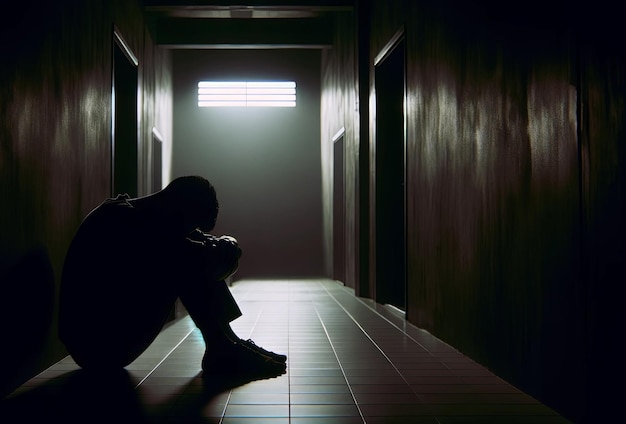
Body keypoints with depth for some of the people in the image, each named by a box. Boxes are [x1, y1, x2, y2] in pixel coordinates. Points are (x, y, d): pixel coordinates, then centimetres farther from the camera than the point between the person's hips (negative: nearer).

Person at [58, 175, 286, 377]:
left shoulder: (131, 215, 9)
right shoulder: (120, 220, -20)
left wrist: (219, 246, -9)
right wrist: (227, 248, -9)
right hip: (100, 347, -9)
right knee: (184, 263, -18)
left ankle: (227, 343, 3)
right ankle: (221, 353, -11)